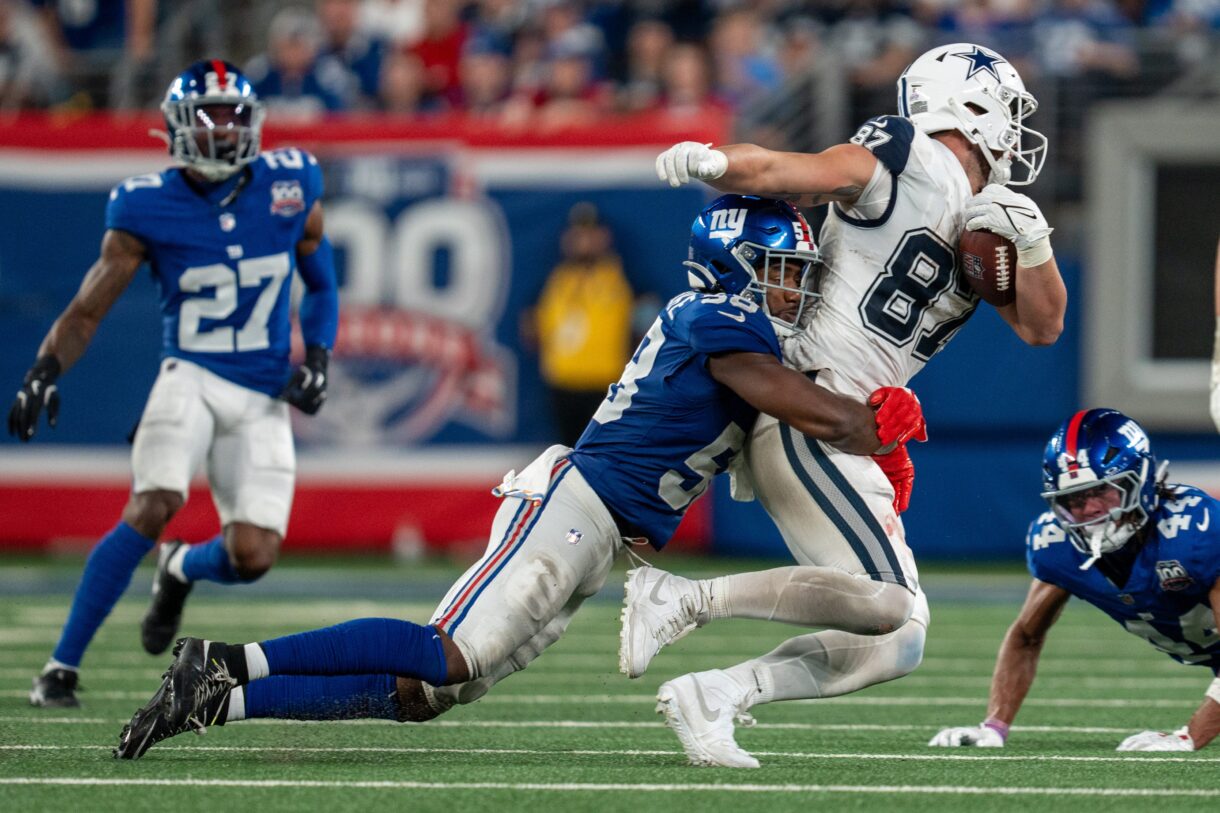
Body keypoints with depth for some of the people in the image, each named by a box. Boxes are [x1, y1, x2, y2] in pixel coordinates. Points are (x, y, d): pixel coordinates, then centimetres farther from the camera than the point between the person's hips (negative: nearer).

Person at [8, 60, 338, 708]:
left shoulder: (290, 187, 0)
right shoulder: (148, 209, -7)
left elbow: (321, 285, 15)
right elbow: (88, 310, -4)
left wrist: (317, 357, 0)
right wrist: (46, 368, -21)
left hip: (263, 398, 3)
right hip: (191, 379, -2)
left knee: (252, 556, -10)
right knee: (151, 508, -27)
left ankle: (180, 570, 30)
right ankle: (62, 667, -18)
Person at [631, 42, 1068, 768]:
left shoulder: (984, 224, 18)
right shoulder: (913, 163, -7)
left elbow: (1041, 325, 18)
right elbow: (799, 176, -19)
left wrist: (1032, 241, -1)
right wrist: (716, 163, -38)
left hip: (852, 444, 9)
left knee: (898, 645, 6)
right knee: (888, 603, -23)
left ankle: (713, 696, -1)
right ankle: (685, 600, -20)